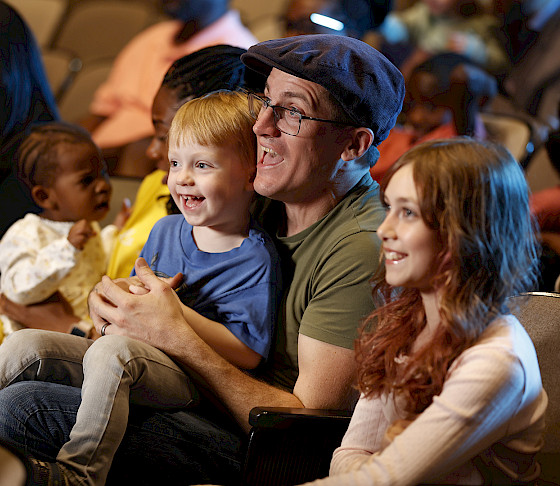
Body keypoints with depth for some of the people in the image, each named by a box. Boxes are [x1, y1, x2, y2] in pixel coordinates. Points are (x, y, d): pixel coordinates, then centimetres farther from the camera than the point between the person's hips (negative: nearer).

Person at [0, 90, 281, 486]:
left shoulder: (256, 259, -9)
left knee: (112, 351, -37)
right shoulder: (165, 230, 14)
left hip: (187, 378, -7)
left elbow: (248, 355, -16)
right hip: (135, 354, 8)